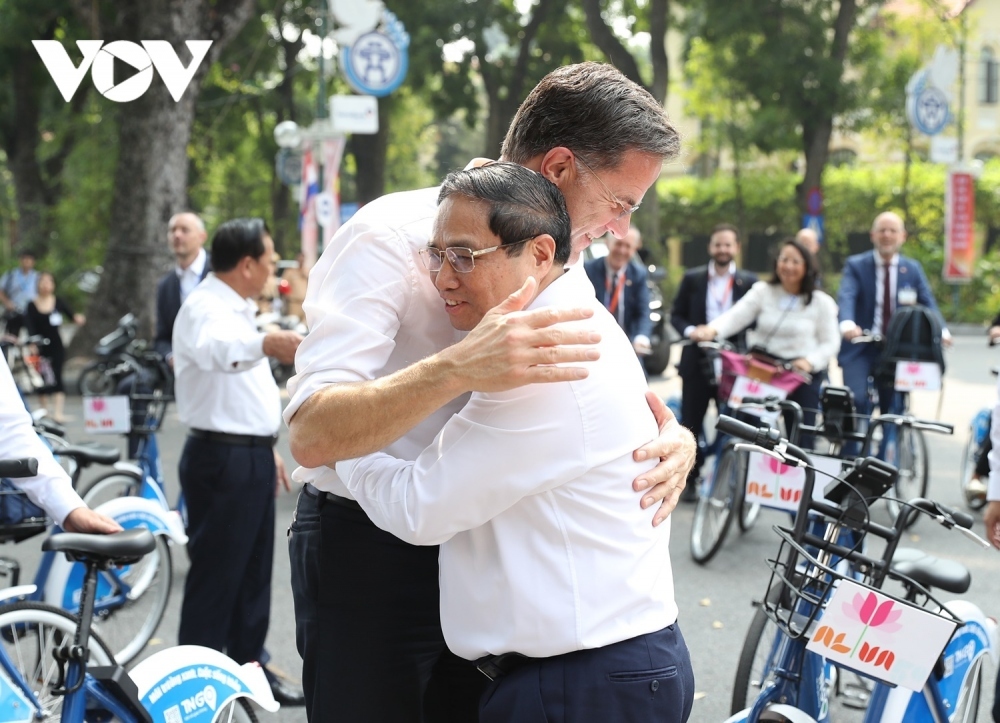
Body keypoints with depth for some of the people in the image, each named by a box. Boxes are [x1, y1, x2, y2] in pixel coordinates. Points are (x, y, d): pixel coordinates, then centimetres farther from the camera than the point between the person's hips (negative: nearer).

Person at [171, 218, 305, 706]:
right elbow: (217, 349, -41)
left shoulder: (237, 309, 16)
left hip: (252, 456, 10)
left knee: (254, 571, 16)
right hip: (222, 459, -10)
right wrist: (266, 343, -60)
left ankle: (250, 666, 26)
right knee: (215, 574, -4)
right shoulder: (207, 308, -16)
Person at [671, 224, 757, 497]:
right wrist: (689, 330, -12)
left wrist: (747, 347, -14)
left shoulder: (749, 282, 4)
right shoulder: (692, 279, 6)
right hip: (697, 361, 1)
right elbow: (677, 314, 7)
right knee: (691, 422, 4)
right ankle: (690, 480, 15)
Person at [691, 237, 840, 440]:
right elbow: (736, 316, -10)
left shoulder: (821, 302, 3)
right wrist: (712, 330, -31)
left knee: (801, 437, 1)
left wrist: (810, 361, -18)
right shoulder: (762, 292, 4)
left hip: (802, 373, -1)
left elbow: (830, 342, 1)